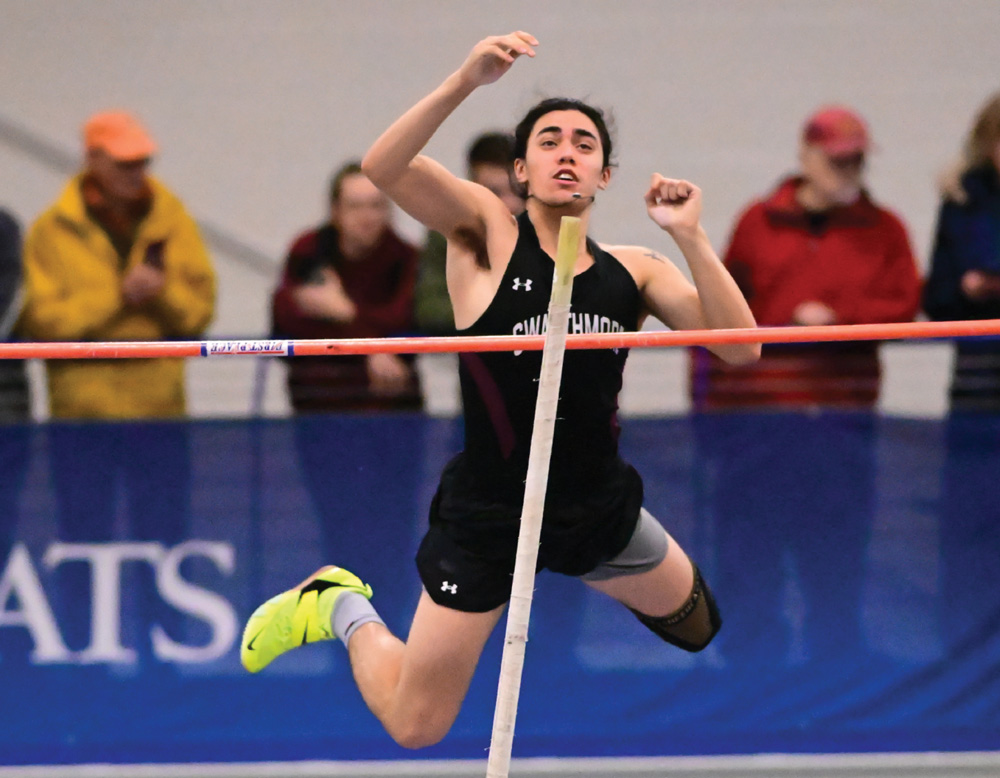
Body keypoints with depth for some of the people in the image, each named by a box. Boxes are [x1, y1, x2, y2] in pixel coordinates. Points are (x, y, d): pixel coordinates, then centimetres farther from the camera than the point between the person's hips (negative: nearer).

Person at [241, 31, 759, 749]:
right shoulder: (488, 230, -10)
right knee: (414, 729, 3)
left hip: (600, 512, 4)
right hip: (489, 519, -4)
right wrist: (468, 81, -39)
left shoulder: (633, 271, 1)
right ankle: (339, 607, 30)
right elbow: (383, 167, -27)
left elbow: (741, 347, -9)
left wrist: (689, 237, -19)